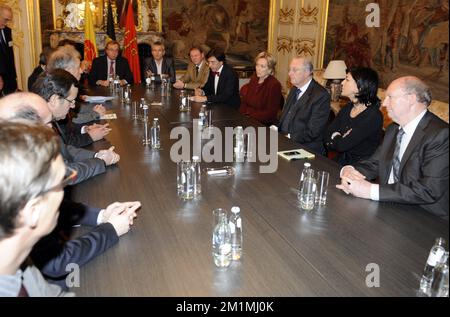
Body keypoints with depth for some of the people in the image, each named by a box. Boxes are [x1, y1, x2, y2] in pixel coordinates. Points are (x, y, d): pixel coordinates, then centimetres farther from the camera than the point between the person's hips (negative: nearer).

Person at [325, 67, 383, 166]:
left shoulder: (373, 116, -16)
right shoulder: (347, 108, 8)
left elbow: (342, 145, -19)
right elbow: (327, 138, 2)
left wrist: (335, 137, 0)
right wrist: (340, 139, -15)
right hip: (340, 162, 6)